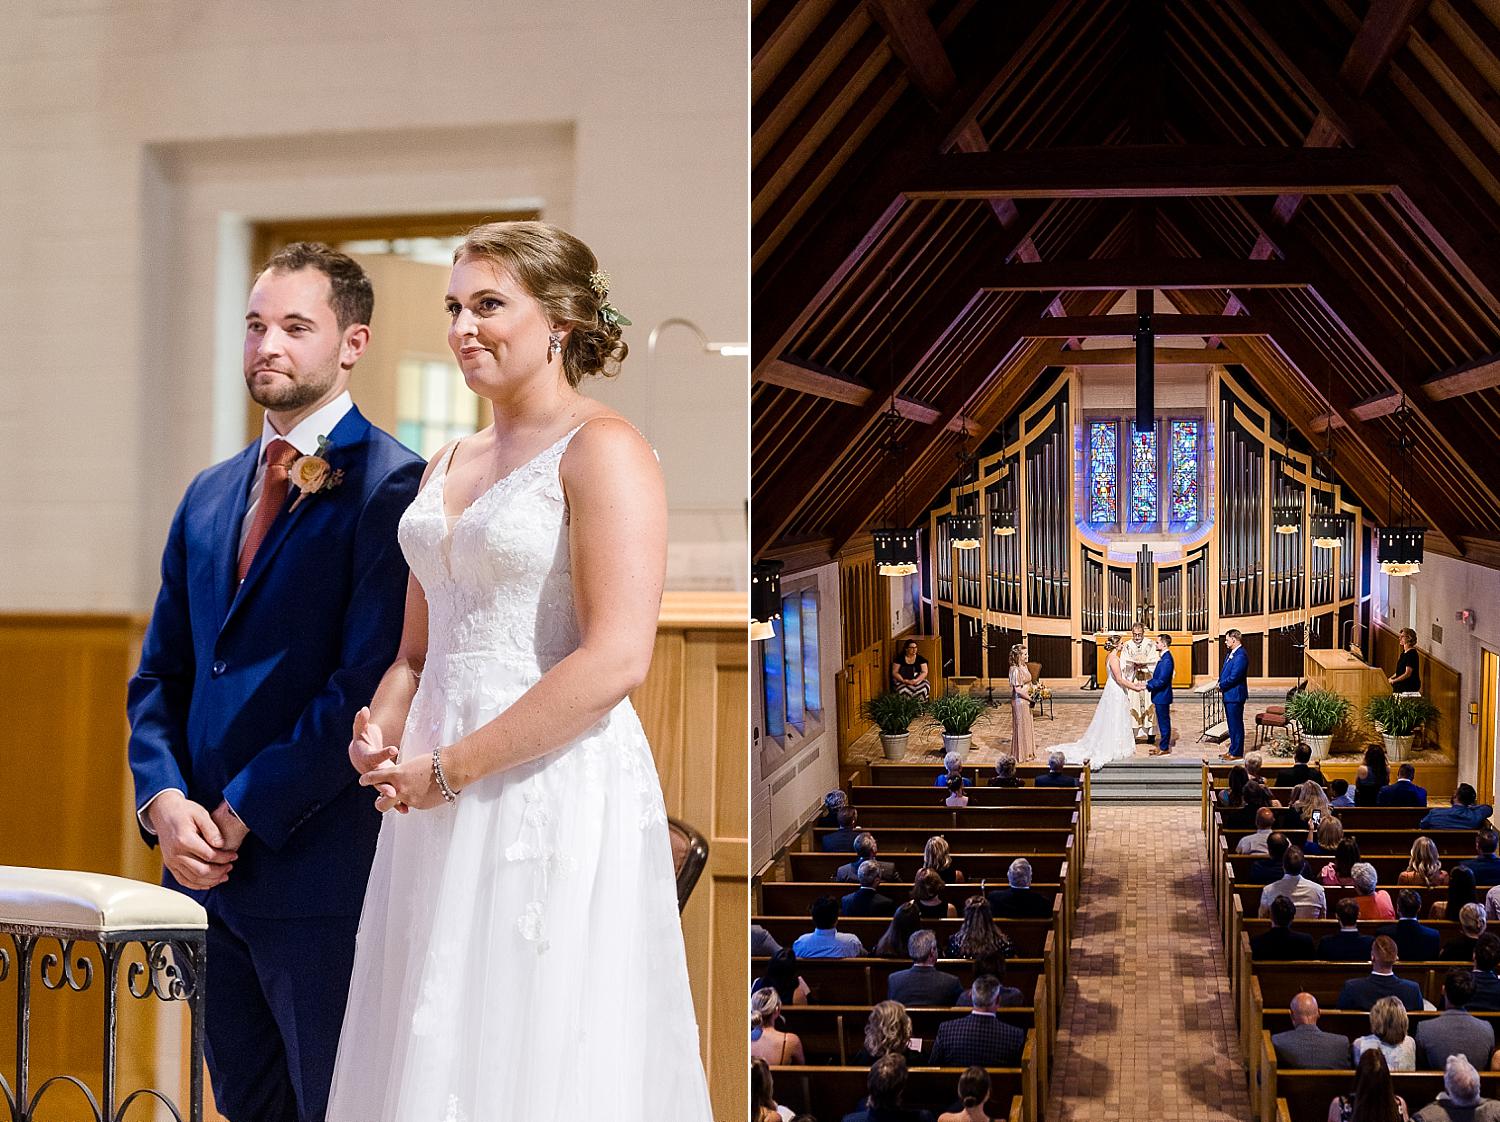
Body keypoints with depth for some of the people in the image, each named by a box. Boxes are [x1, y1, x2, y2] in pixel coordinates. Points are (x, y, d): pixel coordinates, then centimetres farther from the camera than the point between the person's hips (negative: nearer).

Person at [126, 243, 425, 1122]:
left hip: (322, 874, -7)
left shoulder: (390, 484, -11)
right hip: (210, 868, 7)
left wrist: (242, 812, -15)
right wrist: (164, 801, -3)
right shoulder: (210, 494, 14)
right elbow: (161, 673, 14)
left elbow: (370, 682, -19)